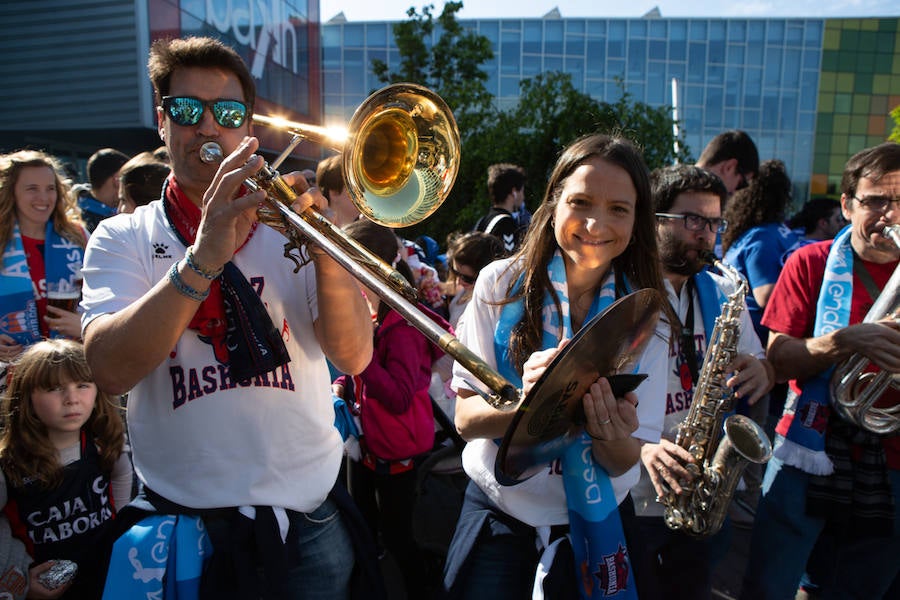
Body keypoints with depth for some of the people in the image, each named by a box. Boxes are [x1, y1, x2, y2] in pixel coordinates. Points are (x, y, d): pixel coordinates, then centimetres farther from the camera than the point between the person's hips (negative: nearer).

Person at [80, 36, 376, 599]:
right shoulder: (123, 238, 0)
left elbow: (353, 357, -12)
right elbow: (111, 370, -17)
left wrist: (323, 244, -26)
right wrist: (202, 260, -29)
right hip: (185, 521, 0)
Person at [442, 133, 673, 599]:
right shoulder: (502, 283, -13)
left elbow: (624, 463, -10)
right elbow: (465, 417, -14)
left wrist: (613, 434, -32)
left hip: (596, 526, 2)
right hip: (498, 517, -1)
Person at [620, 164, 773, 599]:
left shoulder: (723, 295, 5)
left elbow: (757, 363, 14)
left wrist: (759, 373, -10)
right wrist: (640, 447, -29)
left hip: (703, 498, 5)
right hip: (630, 500, -5)